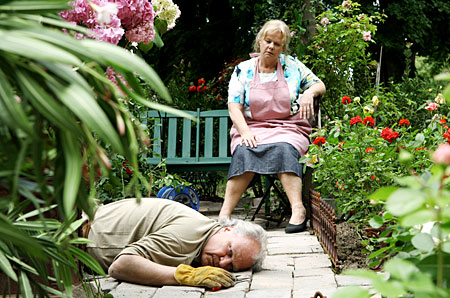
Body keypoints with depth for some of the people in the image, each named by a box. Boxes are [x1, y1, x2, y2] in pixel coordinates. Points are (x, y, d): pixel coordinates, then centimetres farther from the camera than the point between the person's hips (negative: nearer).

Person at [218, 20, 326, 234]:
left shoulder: (292, 66, 10)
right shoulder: (243, 70, 8)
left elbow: (320, 85, 16)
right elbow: (234, 106, 0)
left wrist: (309, 92, -10)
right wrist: (245, 131, -18)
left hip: (289, 129, 0)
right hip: (253, 128, 0)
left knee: (283, 149, -36)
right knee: (245, 151, -34)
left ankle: (298, 209, -43)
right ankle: (225, 213, -39)